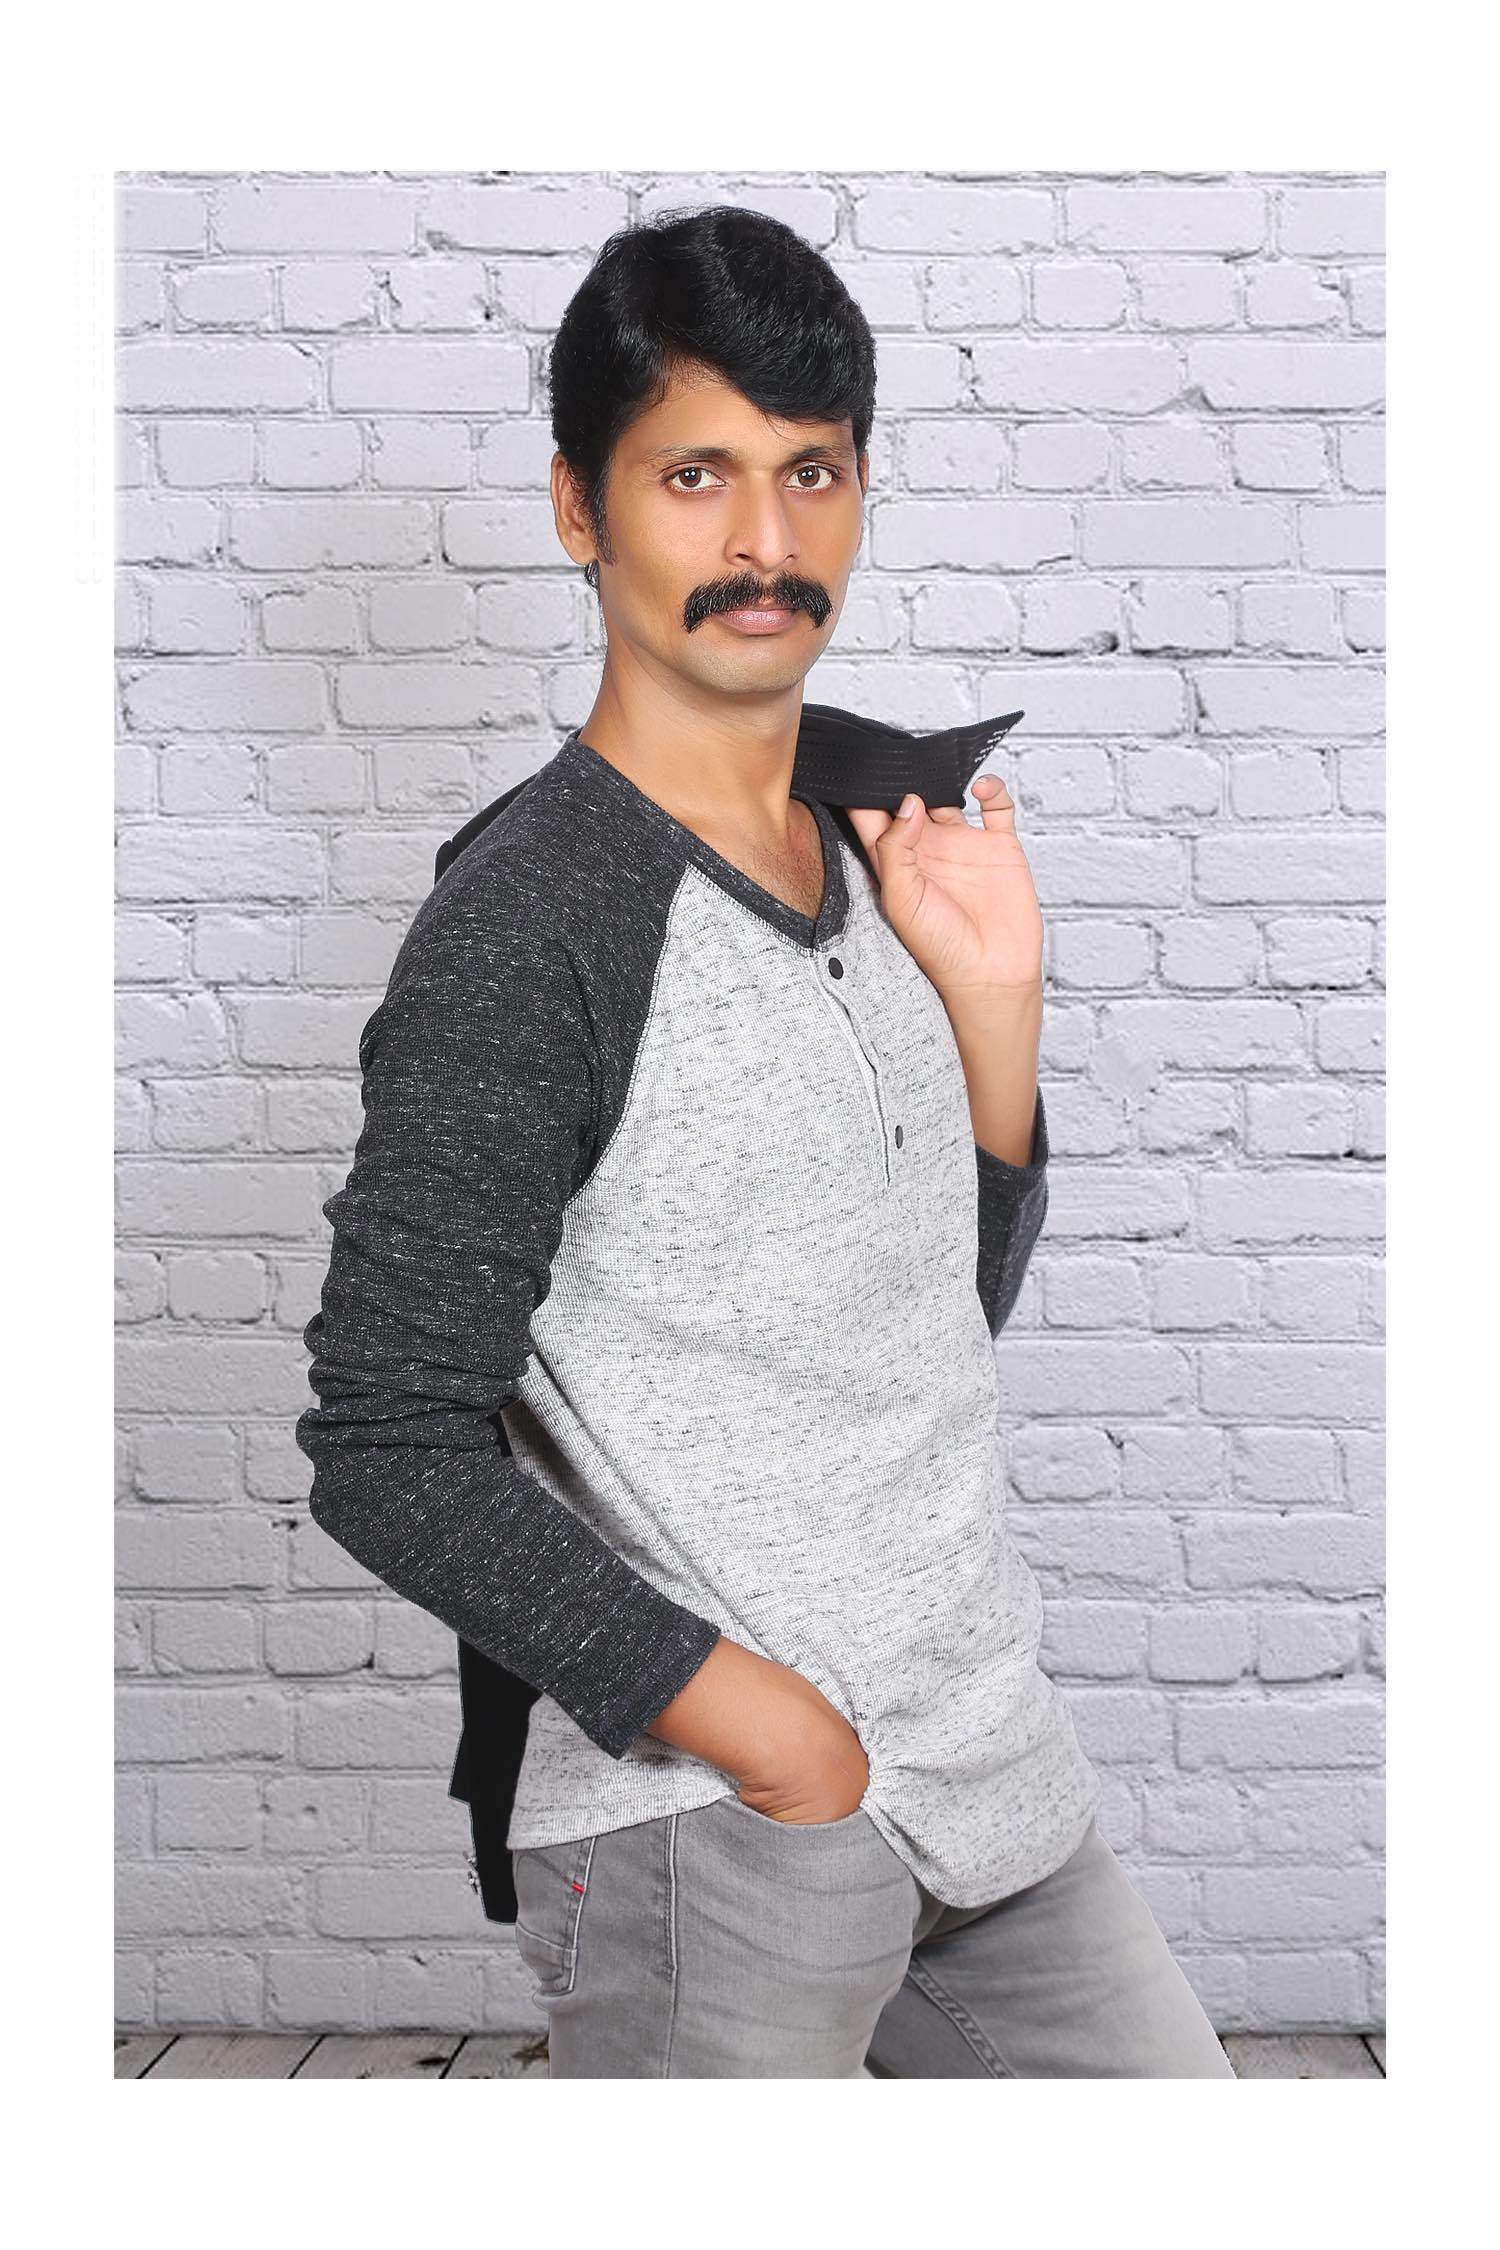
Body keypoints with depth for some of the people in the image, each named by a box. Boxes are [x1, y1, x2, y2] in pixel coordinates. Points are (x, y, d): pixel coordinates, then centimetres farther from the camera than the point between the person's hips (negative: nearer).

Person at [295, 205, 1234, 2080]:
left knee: (1160, 2076, 21)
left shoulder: (892, 823, 5)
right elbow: (392, 1454, -19)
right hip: (701, 1836, -7)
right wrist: (774, 1735, -17)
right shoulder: (518, 933, -18)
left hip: (984, 1763, 7)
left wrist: (993, 1001, -3)